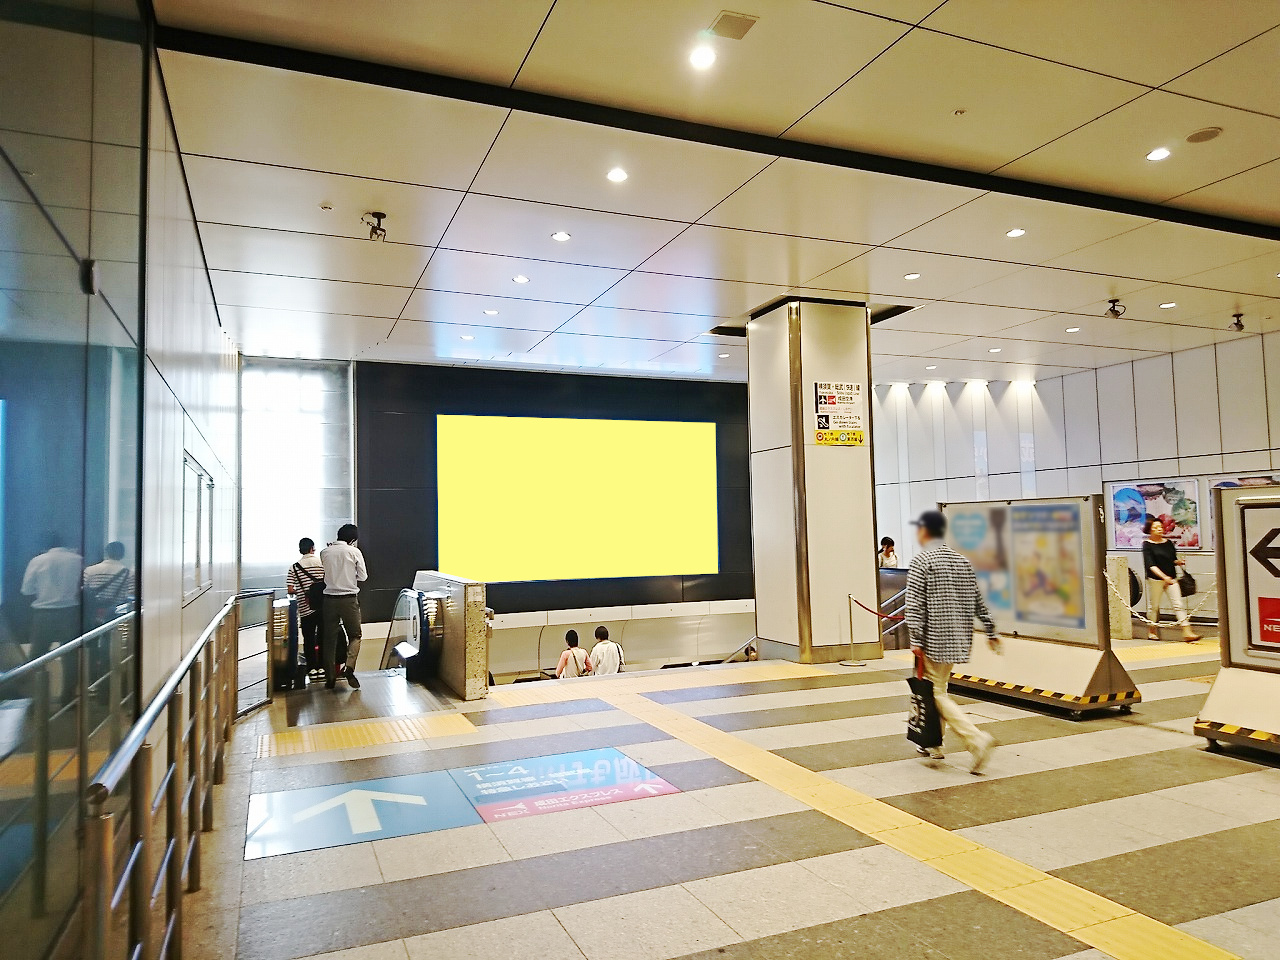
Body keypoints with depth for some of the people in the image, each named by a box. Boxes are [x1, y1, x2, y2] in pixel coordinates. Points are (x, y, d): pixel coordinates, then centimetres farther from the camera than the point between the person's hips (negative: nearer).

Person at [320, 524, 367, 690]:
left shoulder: (324, 552, 4)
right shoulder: (354, 551, -4)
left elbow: (326, 572, 11)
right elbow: (363, 576, 2)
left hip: (330, 599, 3)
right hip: (349, 599, -3)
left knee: (330, 639, 9)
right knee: (355, 635, 11)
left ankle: (330, 678, 12)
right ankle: (350, 667, -10)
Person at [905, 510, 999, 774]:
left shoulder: (921, 561, -11)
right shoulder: (962, 561, 10)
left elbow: (914, 604, -17)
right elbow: (977, 600, 12)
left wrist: (916, 640, -17)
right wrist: (991, 631, 18)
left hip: (934, 640, -8)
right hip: (958, 639, 8)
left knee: (937, 695, -2)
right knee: (939, 690, 18)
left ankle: (977, 739, -16)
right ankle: (934, 745, 26)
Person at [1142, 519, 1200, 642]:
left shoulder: (1168, 543, 8)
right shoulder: (1147, 545, -7)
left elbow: (1173, 560, 16)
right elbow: (1150, 565, -15)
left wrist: (1178, 562, -7)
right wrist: (1164, 577, -24)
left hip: (1171, 578, 4)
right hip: (1155, 579, -4)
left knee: (1179, 604, -4)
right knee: (1153, 605, 9)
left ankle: (1187, 632, -7)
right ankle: (1151, 631, 25)